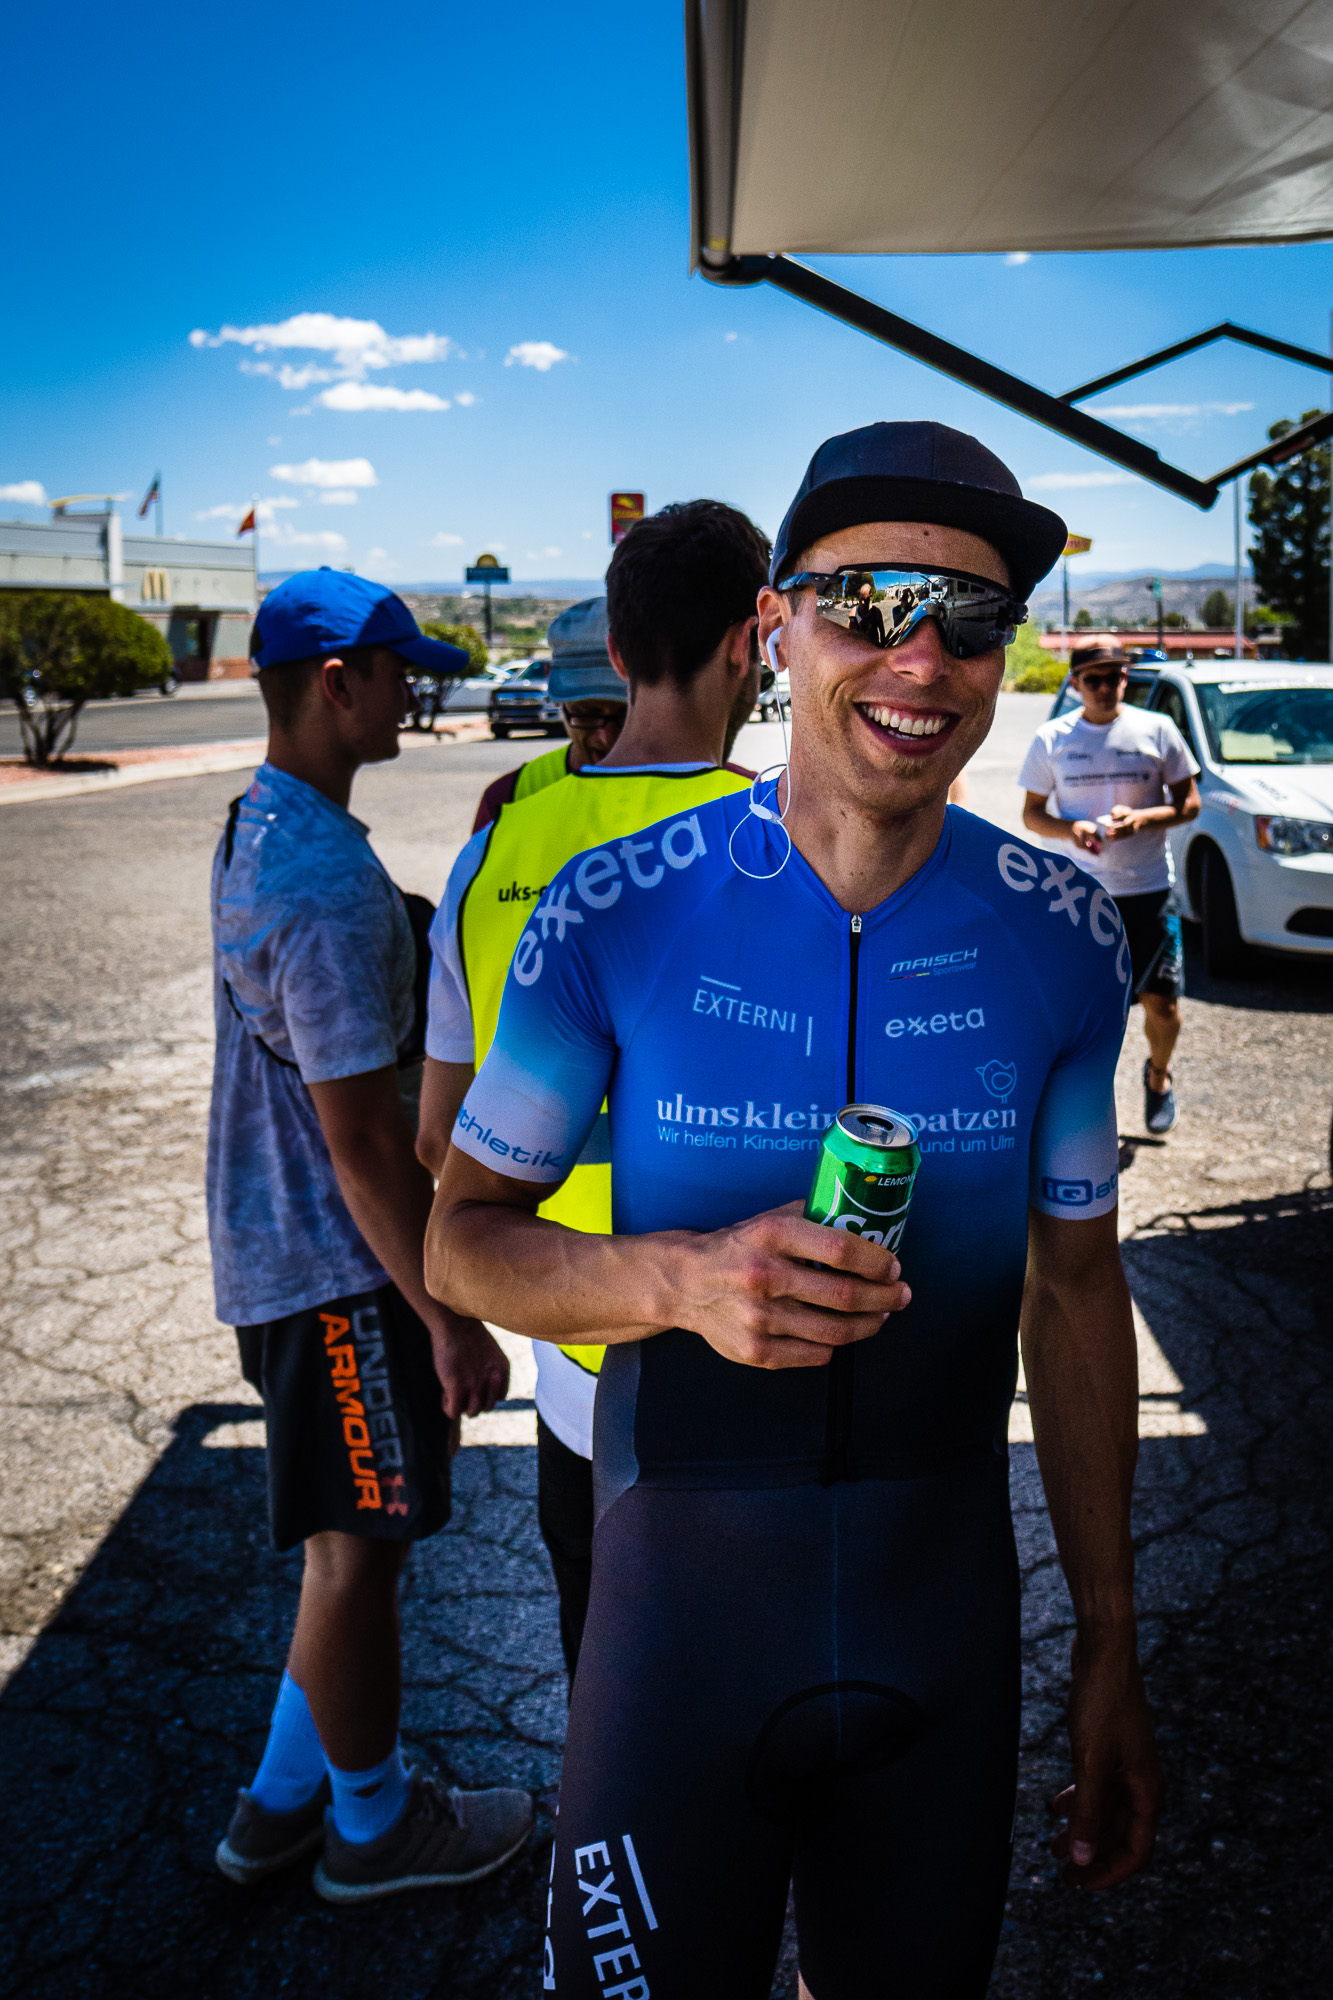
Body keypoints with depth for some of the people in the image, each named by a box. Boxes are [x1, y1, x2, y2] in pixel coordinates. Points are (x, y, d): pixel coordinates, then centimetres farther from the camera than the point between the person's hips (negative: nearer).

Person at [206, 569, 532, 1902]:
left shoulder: (255, 826, 8)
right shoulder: (331, 882, -25)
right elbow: (362, 1144, -24)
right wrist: (449, 1320, -18)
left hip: (273, 1246, 10)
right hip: (335, 1267, -10)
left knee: (350, 1539, 22)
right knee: (359, 1550, 9)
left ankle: (284, 1801, 38)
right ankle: (373, 1825, 31)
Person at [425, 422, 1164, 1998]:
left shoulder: (1063, 940, -5)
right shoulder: (618, 916, -13)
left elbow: (1076, 1290, 3)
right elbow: (463, 1237, -6)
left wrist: (1108, 1644, 6)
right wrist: (681, 1277, -27)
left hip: (946, 1629, 3)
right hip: (681, 1615, -2)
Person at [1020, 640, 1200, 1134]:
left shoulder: (1157, 731, 1)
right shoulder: (1051, 739, 3)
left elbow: (1189, 803, 4)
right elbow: (1031, 814, 7)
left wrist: (1142, 818, -16)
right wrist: (1070, 828, -15)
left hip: (1149, 889, 0)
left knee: (1162, 1005, 3)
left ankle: (1158, 1075, 34)